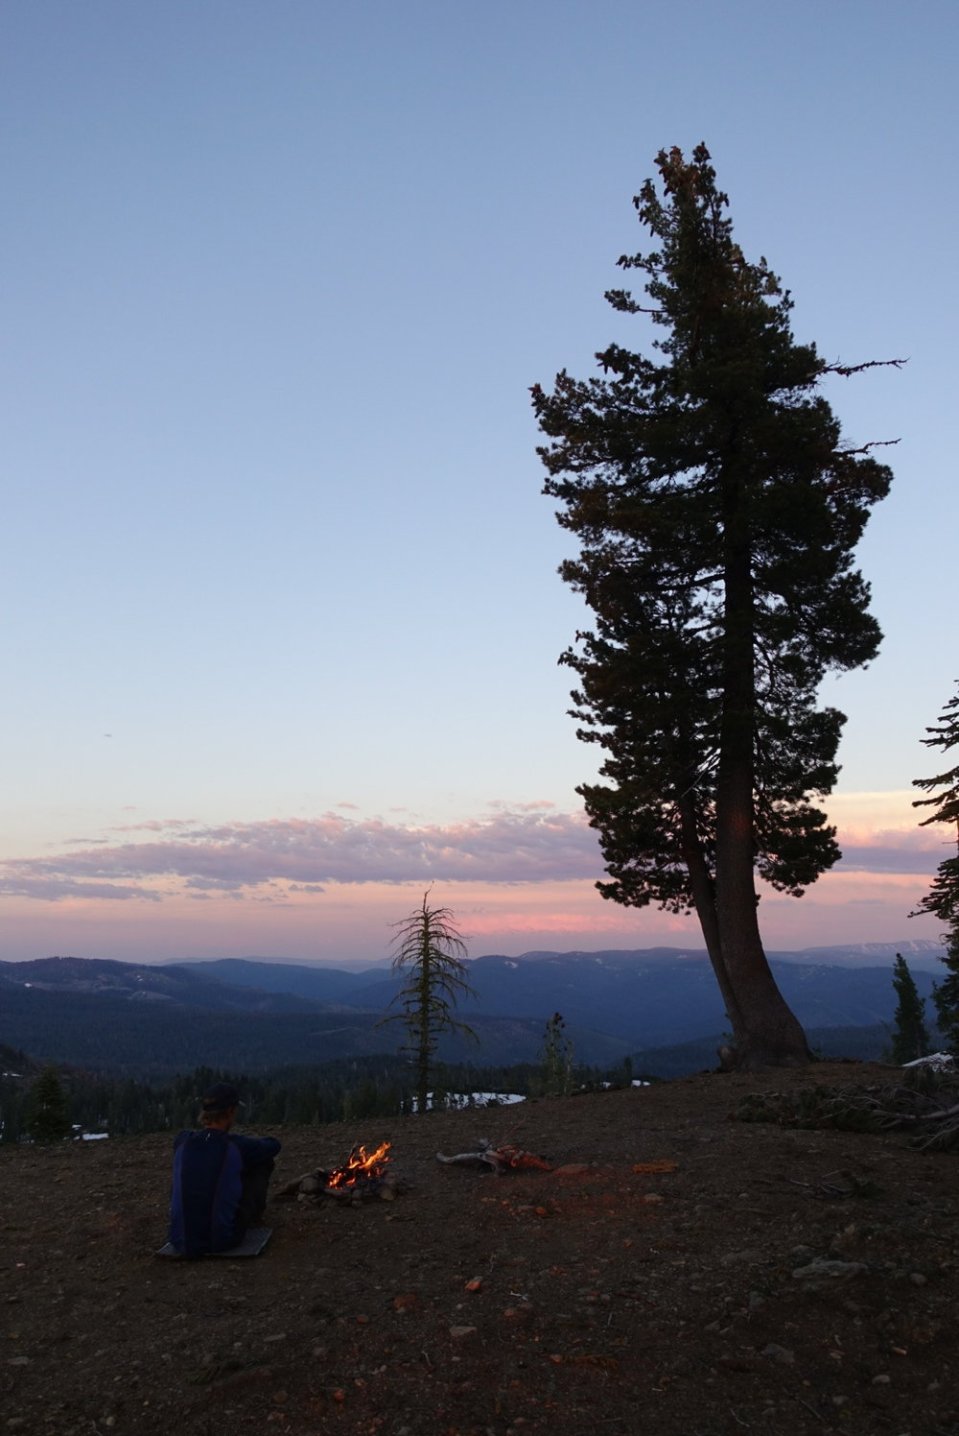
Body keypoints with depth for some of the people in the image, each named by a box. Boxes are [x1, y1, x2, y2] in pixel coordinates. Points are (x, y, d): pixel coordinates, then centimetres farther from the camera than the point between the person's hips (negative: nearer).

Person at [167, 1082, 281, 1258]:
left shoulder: (181, 1141, -6)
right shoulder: (237, 1147, -15)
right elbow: (273, 1144, 6)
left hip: (181, 1241, 4)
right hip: (223, 1241, -4)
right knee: (263, 1161, 12)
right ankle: (254, 1216, 34)